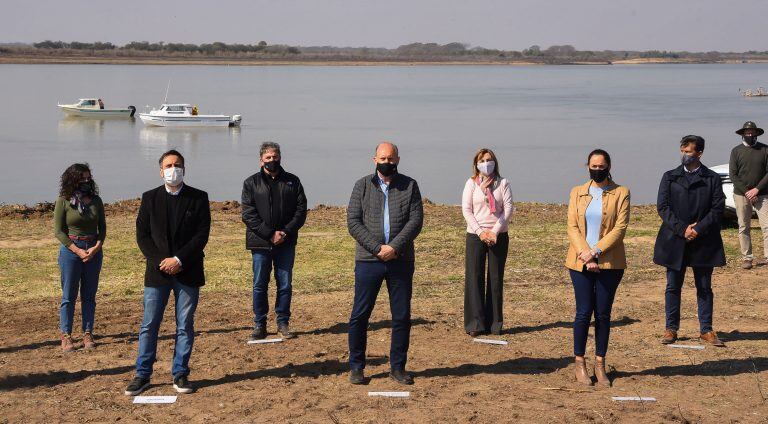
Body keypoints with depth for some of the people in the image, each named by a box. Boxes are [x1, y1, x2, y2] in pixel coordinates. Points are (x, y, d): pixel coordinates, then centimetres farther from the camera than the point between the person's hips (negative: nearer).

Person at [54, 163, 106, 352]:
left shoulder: (95, 200, 6)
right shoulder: (63, 202, -5)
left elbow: (102, 227, 9)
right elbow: (59, 231, -6)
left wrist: (96, 247, -9)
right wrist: (78, 251, -13)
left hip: (94, 250, 3)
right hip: (70, 250, -3)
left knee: (89, 295, 6)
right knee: (69, 295, -1)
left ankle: (88, 333, 11)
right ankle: (66, 336, 3)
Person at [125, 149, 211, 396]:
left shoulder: (198, 198, 2)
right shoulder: (150, 198, 6)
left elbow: (202, 235, -4)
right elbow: (142, 235, 3)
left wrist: (179, 260, -13)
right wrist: (160, 261, -10)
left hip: (187, 272, 0)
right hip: (157, 272, 1)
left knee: (185, 326, 4)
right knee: (149, 326, 2)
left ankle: (180, 374, 12)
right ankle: (142, 374, 9)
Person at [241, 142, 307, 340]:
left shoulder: (292, 181, 8)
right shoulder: (251, 183, 3)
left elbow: (301, 210, 4)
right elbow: (248, 214, -4)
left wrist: (286, 232, -10)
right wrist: (270, 234, -14)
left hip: (286, 243, 1)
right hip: (260, 243, -1)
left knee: (285, 285, 5)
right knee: (259, 285, 3)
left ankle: (283, 323, 15)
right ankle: (259, 325, 11)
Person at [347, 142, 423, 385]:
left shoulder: (409, 186, 7)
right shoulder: (363, 185, 5)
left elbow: (416, 220, -3)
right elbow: (353, 222, -3)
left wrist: (394, 247, -14)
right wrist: (377, 248, -13)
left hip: (401, 261, 1)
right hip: (368, 260, -1)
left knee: (402, 316, 5)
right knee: (360, 315, 1)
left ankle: (397, 367, 16)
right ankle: (356, 367, 12)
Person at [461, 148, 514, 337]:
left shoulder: (503, 183, 6)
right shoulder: (471, 183, 5)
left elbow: (508, 209, -1)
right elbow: (466, 210, -1)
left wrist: (495, 231, -11)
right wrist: (480, 232, -11)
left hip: (498, 235, 0)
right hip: (475, 235, 0)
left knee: (496, 278, 3)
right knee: (474, 277, -5)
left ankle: (495, 323, 9)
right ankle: (475, 324, -2)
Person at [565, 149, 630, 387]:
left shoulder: (621, 193, 3)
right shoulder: (577, 193, 10)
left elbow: (620, 228, -6)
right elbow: (572, 227, 2)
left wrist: (595, 252, -13)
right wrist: (586, 256, -11)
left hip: (610, 263, -1)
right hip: (580, 263, 1)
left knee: (603, 314, 3)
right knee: (584, 312, -2)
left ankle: (600, 365, 11)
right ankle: (579, 363, 8)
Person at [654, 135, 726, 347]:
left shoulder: (712, 178, 3)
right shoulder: (669, 177, 5)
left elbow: (718, 208, -3)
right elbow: (663, 207, -2)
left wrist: (698, 229, -14)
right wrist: (682, 229, -14)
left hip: (703, 242, -1)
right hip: (675, 241, 1)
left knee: (704, 288, 7)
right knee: (673, 287, 6)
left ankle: (706, 330, 14)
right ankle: (671, 328, 15)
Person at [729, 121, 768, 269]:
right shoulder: (736, 151, 4)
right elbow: (733, 175, 0)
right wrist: (746, 191, -9)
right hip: (741, 194, 1)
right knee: (744, 227, 4)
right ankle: (746, 258, 10)